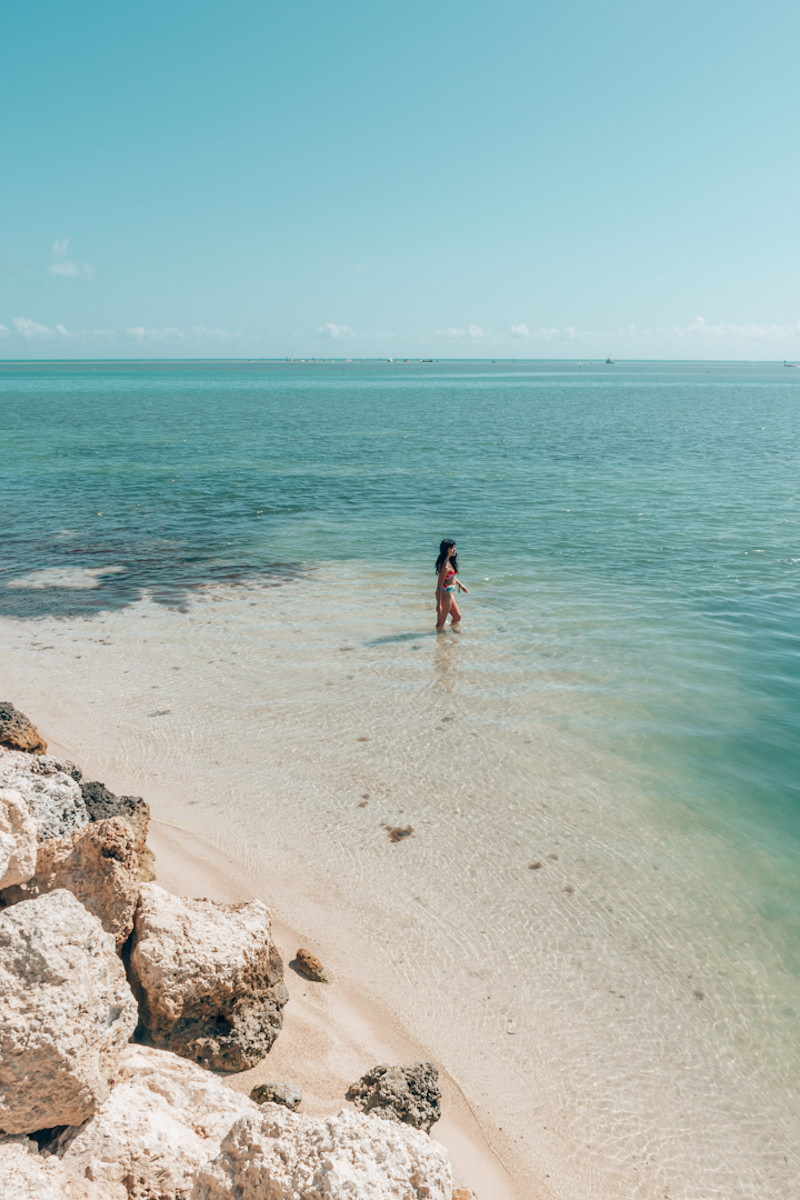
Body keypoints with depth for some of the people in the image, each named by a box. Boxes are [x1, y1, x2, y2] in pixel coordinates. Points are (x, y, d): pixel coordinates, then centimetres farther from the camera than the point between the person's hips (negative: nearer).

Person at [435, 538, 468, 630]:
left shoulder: (450, 561, 4)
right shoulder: (445, 566, -26)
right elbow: (439, 586, -25)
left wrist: (460, 585, 30)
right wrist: (438, 604, -24)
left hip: (450, 594, 11)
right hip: (444, 594, -11)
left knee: (457, 617, 23)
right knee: (441, 623, 4)